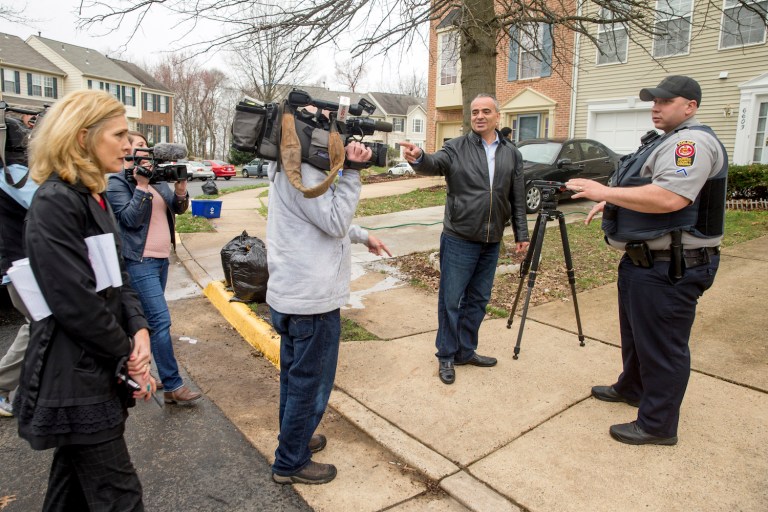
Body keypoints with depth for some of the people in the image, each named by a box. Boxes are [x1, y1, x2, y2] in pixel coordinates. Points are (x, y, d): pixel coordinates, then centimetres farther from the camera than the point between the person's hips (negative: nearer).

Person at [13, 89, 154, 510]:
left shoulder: (93, 197, 11)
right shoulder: (55, 203, -18)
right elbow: (75, 302, -23)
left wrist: (138, 330, -5)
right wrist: (129, 356, -12)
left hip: (95, 372, 9)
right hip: (75, 380, -9)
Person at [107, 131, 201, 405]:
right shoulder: (117, 182, -6)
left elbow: (178, 209, 12)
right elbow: (129, 218, -15)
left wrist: (181, 192, -7)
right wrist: (141, 186, -18)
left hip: (161, 258, 8)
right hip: (140, 262, -8)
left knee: (147, 319, 16)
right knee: (160, 320, -11)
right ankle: (173, 387, -6)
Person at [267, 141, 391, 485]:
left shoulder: (291, 165, 12)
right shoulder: (302, 170, -21)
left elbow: (324, 218, 19)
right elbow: (335, 222, -21)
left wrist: (363, 236, 23)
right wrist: (351, 171, -19)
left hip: (291, 295, 11)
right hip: (312, 301, -10)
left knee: (295, 376, 24)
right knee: (310, 383, 6)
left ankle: (294, 438, 44)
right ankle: (291, 463, 24)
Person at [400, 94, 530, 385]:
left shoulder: (511, 154, 9)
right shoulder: (456, 148, -3)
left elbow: (518, 198, 12)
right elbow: (434, 165, -22)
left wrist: (521, 233, 9)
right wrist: (418, 159, -45)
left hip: (491, 242, 4)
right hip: (459, 239, -4)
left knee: (478, 300, 14)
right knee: (451, 300, 3)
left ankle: (466, 351, 30)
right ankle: (446, 356, 19)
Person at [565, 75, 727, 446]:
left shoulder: (692, 141, -16)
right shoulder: (666, 141, 18)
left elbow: (669, 198, -31)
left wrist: (605, 191, -25)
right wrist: (608, 202, 13)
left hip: (670, 267, -11)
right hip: (643, 259, 11)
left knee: (662, 346, -1)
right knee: (635, 333, 24)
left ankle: (658, 425, 12)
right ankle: (632, 388, 43)